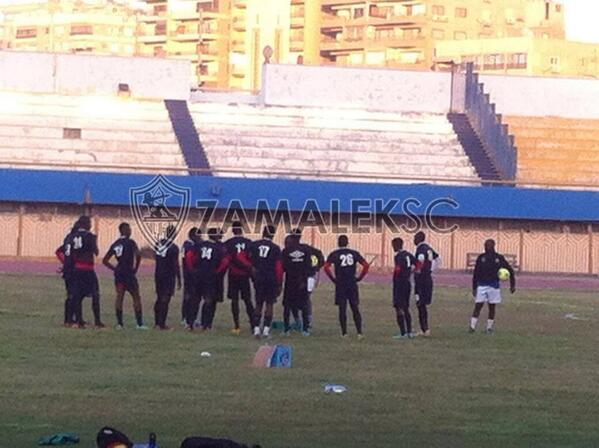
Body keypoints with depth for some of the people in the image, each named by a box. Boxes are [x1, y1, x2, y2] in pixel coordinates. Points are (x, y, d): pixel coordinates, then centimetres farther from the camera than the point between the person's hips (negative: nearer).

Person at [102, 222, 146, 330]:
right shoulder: (130, 242, -7)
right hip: (129, 273, -5)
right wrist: (136, 268, -7)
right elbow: (138, 255, -22)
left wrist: (114, 268, 14)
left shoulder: (115, 244, 12)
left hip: (118, 273, 5)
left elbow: (105, 260, 14)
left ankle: (119, 323, -3)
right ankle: (139, 323, 4)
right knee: (136, 297, 4)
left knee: (119, 296, 4)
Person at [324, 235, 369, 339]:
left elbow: (326, 267, -15)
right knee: (355, 309, 6)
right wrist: (359, 278, 5)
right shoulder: (354, 253, 5)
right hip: (353, 284, 2)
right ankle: (359, 332, -2)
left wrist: (333, 279, -4)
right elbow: (366, 265, -2)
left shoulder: (334, 254, -1)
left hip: (340, 285, -2)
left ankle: (344, 333, 1)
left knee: (342, 310, 3)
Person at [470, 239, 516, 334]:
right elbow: (475, 273, 6)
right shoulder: (481, 258, 3)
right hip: (481, 286, 0)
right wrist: (474, 288, 2)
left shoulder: (499, 258, 1)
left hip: (493, 286, 0)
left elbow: (510, 270, 8)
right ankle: (472, 327, -8)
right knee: (478, 306, -7)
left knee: (492, 307, 6)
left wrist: (512, 285, 4)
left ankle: (489, 328, 15)